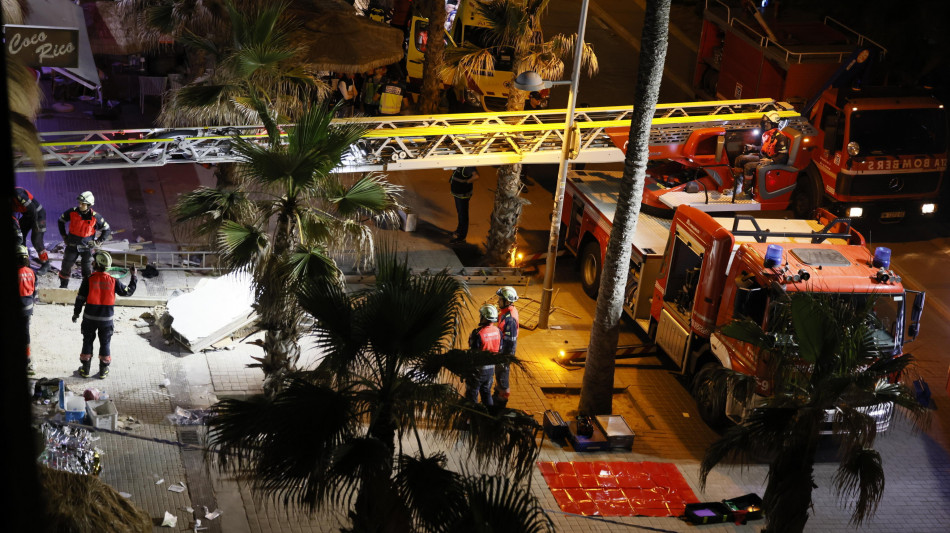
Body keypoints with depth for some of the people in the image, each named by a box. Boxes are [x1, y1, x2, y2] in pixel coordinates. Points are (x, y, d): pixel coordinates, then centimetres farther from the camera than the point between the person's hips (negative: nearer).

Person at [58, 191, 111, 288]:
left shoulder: (95, 217, -15)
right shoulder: (72, 212, -10)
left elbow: (107, 230, 0)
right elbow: (61, 221, 10)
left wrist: (98, 242, -4)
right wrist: (64, 236, 10)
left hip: (87, 247, -2)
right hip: (72, 245, 2)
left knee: (87, 271, -4)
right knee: (65, 267, 10)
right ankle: (63, 286, 29)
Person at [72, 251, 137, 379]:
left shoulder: (88, 280, -14)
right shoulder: (113, 282, -10)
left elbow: (80, 299, -7)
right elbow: (128, 291, 3)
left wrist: (76, 313, 7)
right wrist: (133, 277, 15)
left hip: (90, 318, -1)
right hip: (106, 319, 1)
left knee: (88, 341, 15)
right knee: (105, 343, 15)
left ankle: (85, 369, 21)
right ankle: (103, 370, 21)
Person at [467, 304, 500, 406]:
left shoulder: (478, 334, -26)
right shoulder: (498, 332, -4)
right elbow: (499, 350, 6)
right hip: (491, 368, 6)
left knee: (472, 394, 9)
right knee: (486, 391, 22)